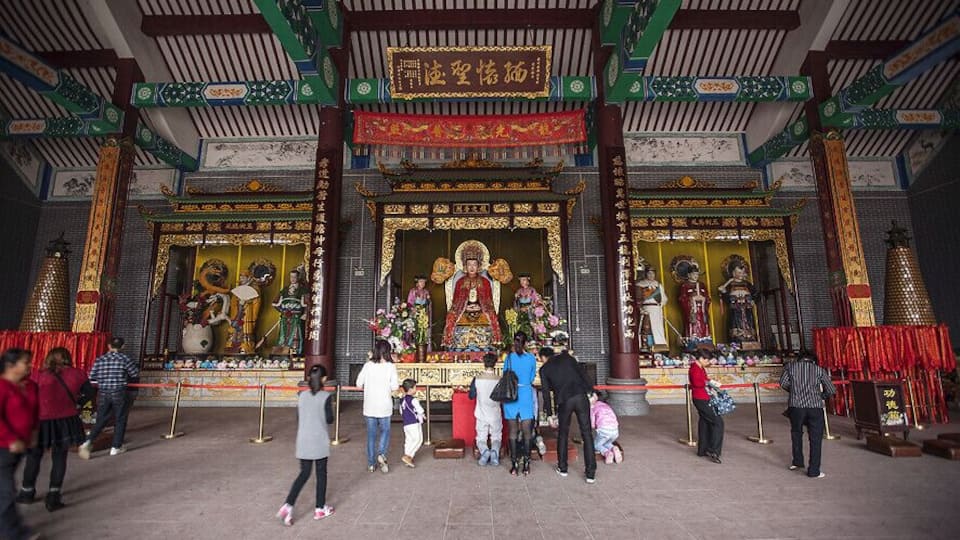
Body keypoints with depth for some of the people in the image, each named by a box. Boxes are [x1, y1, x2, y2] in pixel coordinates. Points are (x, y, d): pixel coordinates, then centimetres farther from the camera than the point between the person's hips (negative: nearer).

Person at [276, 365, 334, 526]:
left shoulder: (302, 395, 0)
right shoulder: (325, 397, -14)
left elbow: (298, 419, 7)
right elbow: (329, 419, -9)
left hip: (303, 442, 4)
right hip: (320, 442, -4)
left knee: (304, 474, 16)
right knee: (321, 473, 11)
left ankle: (288, 505, 3)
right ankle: (320, 508, 20)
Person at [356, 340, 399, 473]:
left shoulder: (368, 365, -5)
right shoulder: (391, 366, -10)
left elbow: (359, 383, -1)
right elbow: (394, 387, -13)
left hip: (369, 406, 2)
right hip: (384, 405, -2)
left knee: (371, 434, 12)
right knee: (385, 431, 17)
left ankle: (371, 463, 19)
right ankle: (381, 454, -4)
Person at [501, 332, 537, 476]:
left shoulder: (509, 357, -4)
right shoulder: (531, 358, -3)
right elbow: (532, 378, 7)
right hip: (526, 395, 0)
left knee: (513, 431, 7)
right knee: (526, 431, 9)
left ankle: (515, 464, 9)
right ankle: (526, 464, 11)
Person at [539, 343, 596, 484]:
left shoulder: (544, 369, 9)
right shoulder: (567, 357, 14)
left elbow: (546, 392, 8)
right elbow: (582, 373, 9)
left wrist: (550, 414, 13)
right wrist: (591, 391, 11)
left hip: (564, 401, -1)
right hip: (581, 396, 1)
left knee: (563, 434, 19)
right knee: (587, 434, 6)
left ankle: (562, 468, 28)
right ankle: (591, 473, 6)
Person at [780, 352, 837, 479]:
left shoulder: (790, 366, 7)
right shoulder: (819, 370, 7)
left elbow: (783, 383, 1)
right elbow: (831, 390, 6)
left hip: (796, 406, 1)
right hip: (815, 407, 0)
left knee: (796, 433, 22)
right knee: (815, 439, 9)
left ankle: (797, 462, 31)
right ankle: (814, 471, 11)